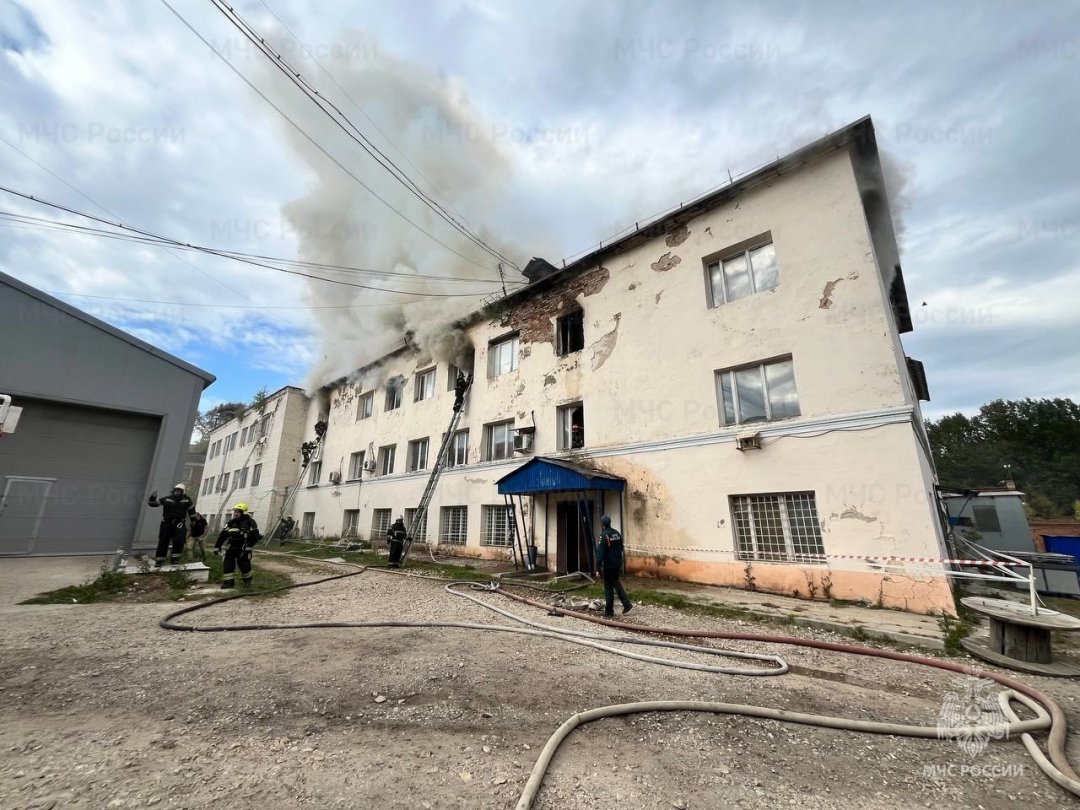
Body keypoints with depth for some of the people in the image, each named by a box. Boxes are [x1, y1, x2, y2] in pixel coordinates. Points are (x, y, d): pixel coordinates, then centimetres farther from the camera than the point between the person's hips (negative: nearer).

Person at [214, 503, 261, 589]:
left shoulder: (250, 522, -10)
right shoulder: (231, 522, 7)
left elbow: (254, 536, -14)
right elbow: (223, 534, 8)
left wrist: (248, 547, -19)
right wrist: (217, 546, 4)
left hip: (243, 549, -5)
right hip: (231, 548, 5)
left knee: (244, 565, -1)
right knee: (227, 564, 1)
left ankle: (247, 580, 22)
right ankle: (228, 581, 12)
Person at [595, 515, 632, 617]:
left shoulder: (604, 535, -17)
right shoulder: (617, 533, 5)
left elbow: (600, 553, -19)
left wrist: (598, 569, -15)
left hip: (608, 565, -7)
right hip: (618, 564, 7)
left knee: (608, 587, 4)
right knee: (616, 582, 24)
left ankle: (609, 611, 11)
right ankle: (627, 603, 17)